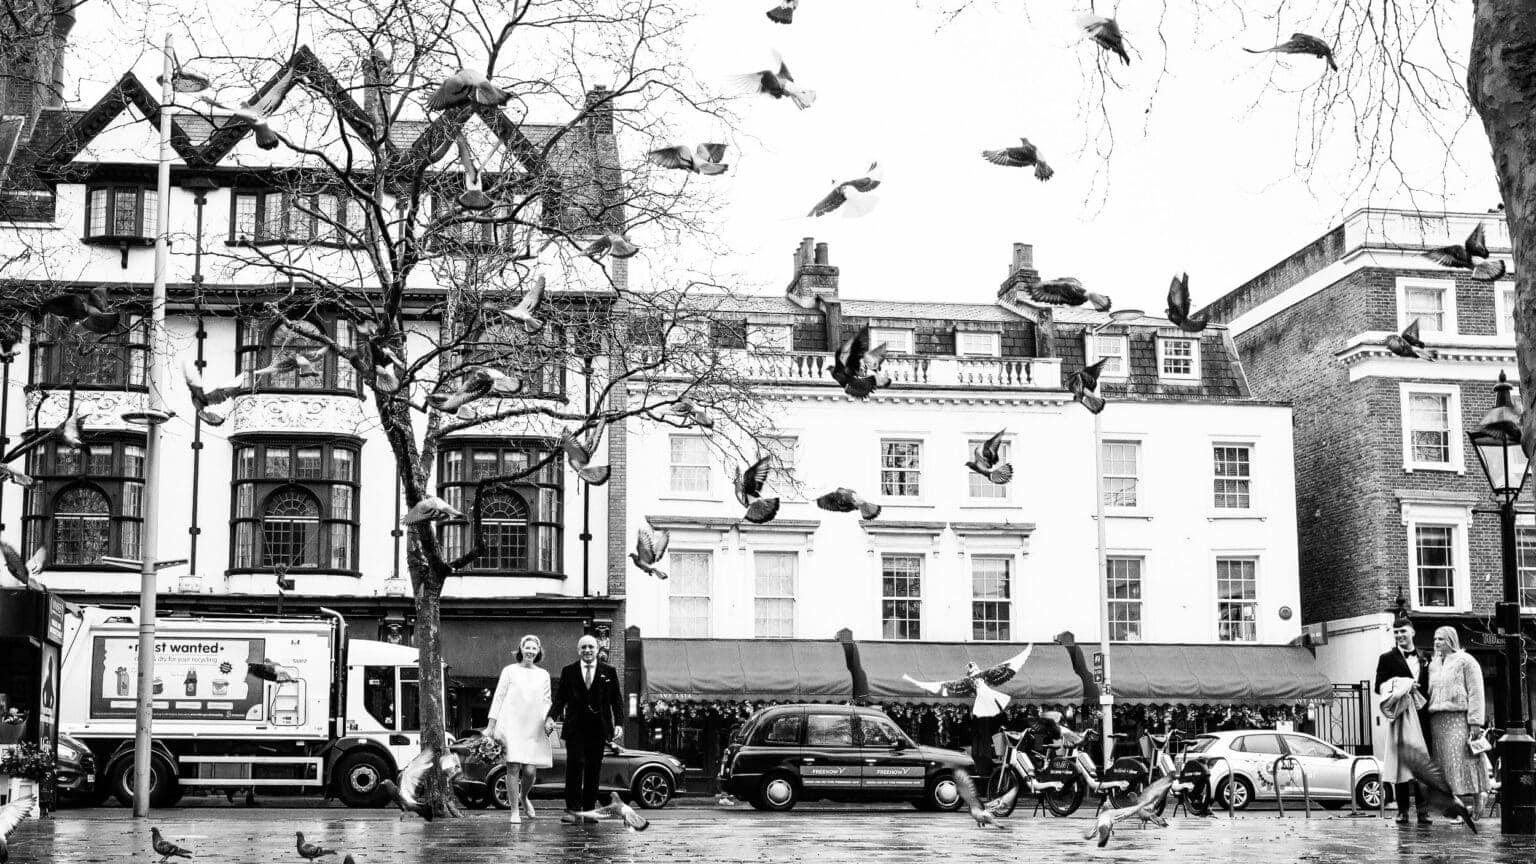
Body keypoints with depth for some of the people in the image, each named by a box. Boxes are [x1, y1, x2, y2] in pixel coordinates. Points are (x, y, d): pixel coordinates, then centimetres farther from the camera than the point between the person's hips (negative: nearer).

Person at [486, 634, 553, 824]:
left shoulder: (543, 675, 14)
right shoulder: (510, 671, 6)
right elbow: (498, 697, 6)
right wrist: (491, 725, 1)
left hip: (534, 729, 2)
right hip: (511, 725, -2)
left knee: (530, 771, -7)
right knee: (513, 768, -8)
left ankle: (523, 798, 24)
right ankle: (515, 812, 2)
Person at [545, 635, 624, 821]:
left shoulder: (609, 672, 8)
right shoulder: (568, 672, 8)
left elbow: (617, 700, 7)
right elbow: (559, 699, 6)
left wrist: (619, 724, -5)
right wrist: (551, 717, -11)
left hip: (598, 728, 1)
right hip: (575, 727, -1)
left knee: (594, 770, 3)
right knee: (575, 766, -11)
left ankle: (589, 810, 9)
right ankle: (572, 809, -10)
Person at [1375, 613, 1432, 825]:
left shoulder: (1424, 661, 19)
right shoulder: (1387, 659, 7)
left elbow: (1427, 690, 18)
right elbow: (1379, 687, -1)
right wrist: (1401, 687, -11)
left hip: (1421, 715, 3)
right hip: (1400, 716, -3)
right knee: (1400, 761, -4)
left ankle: (1423, 810, 2)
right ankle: (1402, 810, -1)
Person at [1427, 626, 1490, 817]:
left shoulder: (1465, 661, 1)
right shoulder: (1433, 665, 21)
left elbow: (1475, 693, -5)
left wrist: (1475, 722, -13)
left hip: (1459, 717, -6)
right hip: (1437, 720, 6)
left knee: (1462, 761, -11)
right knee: (1444, 764, 1)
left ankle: (1469, 806, -11)